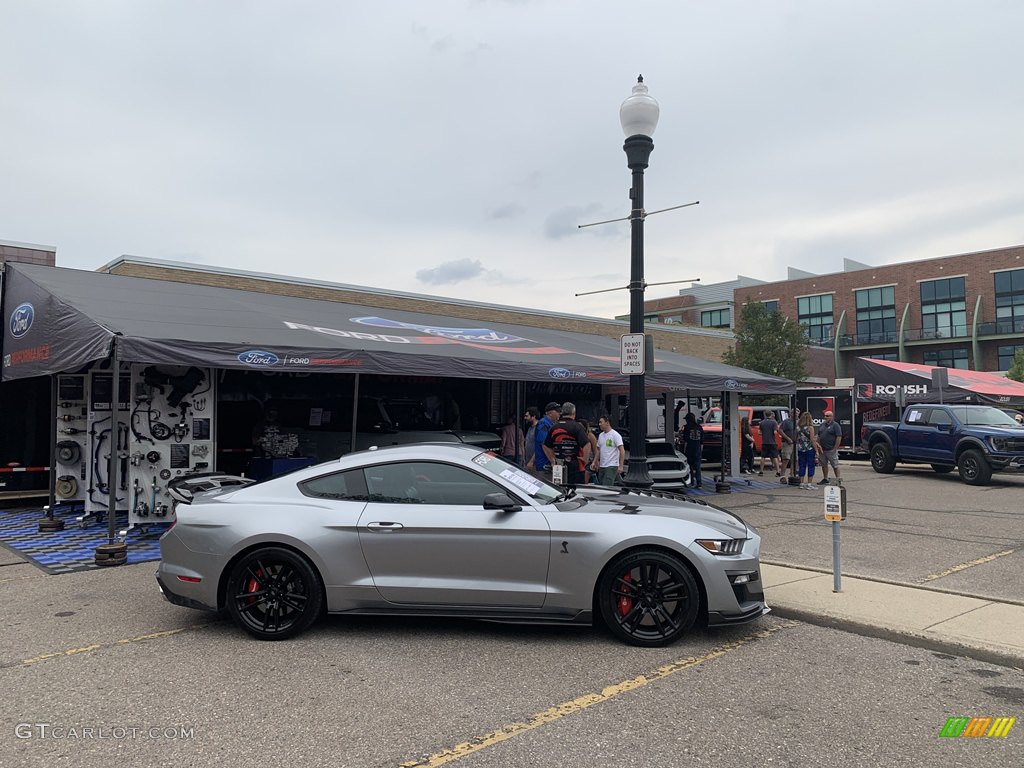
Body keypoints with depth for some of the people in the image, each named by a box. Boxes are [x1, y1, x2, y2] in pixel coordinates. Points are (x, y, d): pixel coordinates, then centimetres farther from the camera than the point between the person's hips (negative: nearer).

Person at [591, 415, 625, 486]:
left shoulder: (615, 435, -8)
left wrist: (621, 466, -20)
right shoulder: (601, 435, 15)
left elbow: (622, 451, -13)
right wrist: (594, 462, 12)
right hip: (601, 466, 8)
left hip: (612, 466, -8)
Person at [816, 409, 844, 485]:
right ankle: (825, 479, 21)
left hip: (831, 450, -7)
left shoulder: (835, 425, -7)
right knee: (824, 465, 12)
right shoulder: (822, 425, 15)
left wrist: (835, 449, -16)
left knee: (835, 465, -3)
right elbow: (819, 436, 19)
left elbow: (839, 437, -13)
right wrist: (818, 447, 10)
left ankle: (839, 480, 1)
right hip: (822, 450, 7)